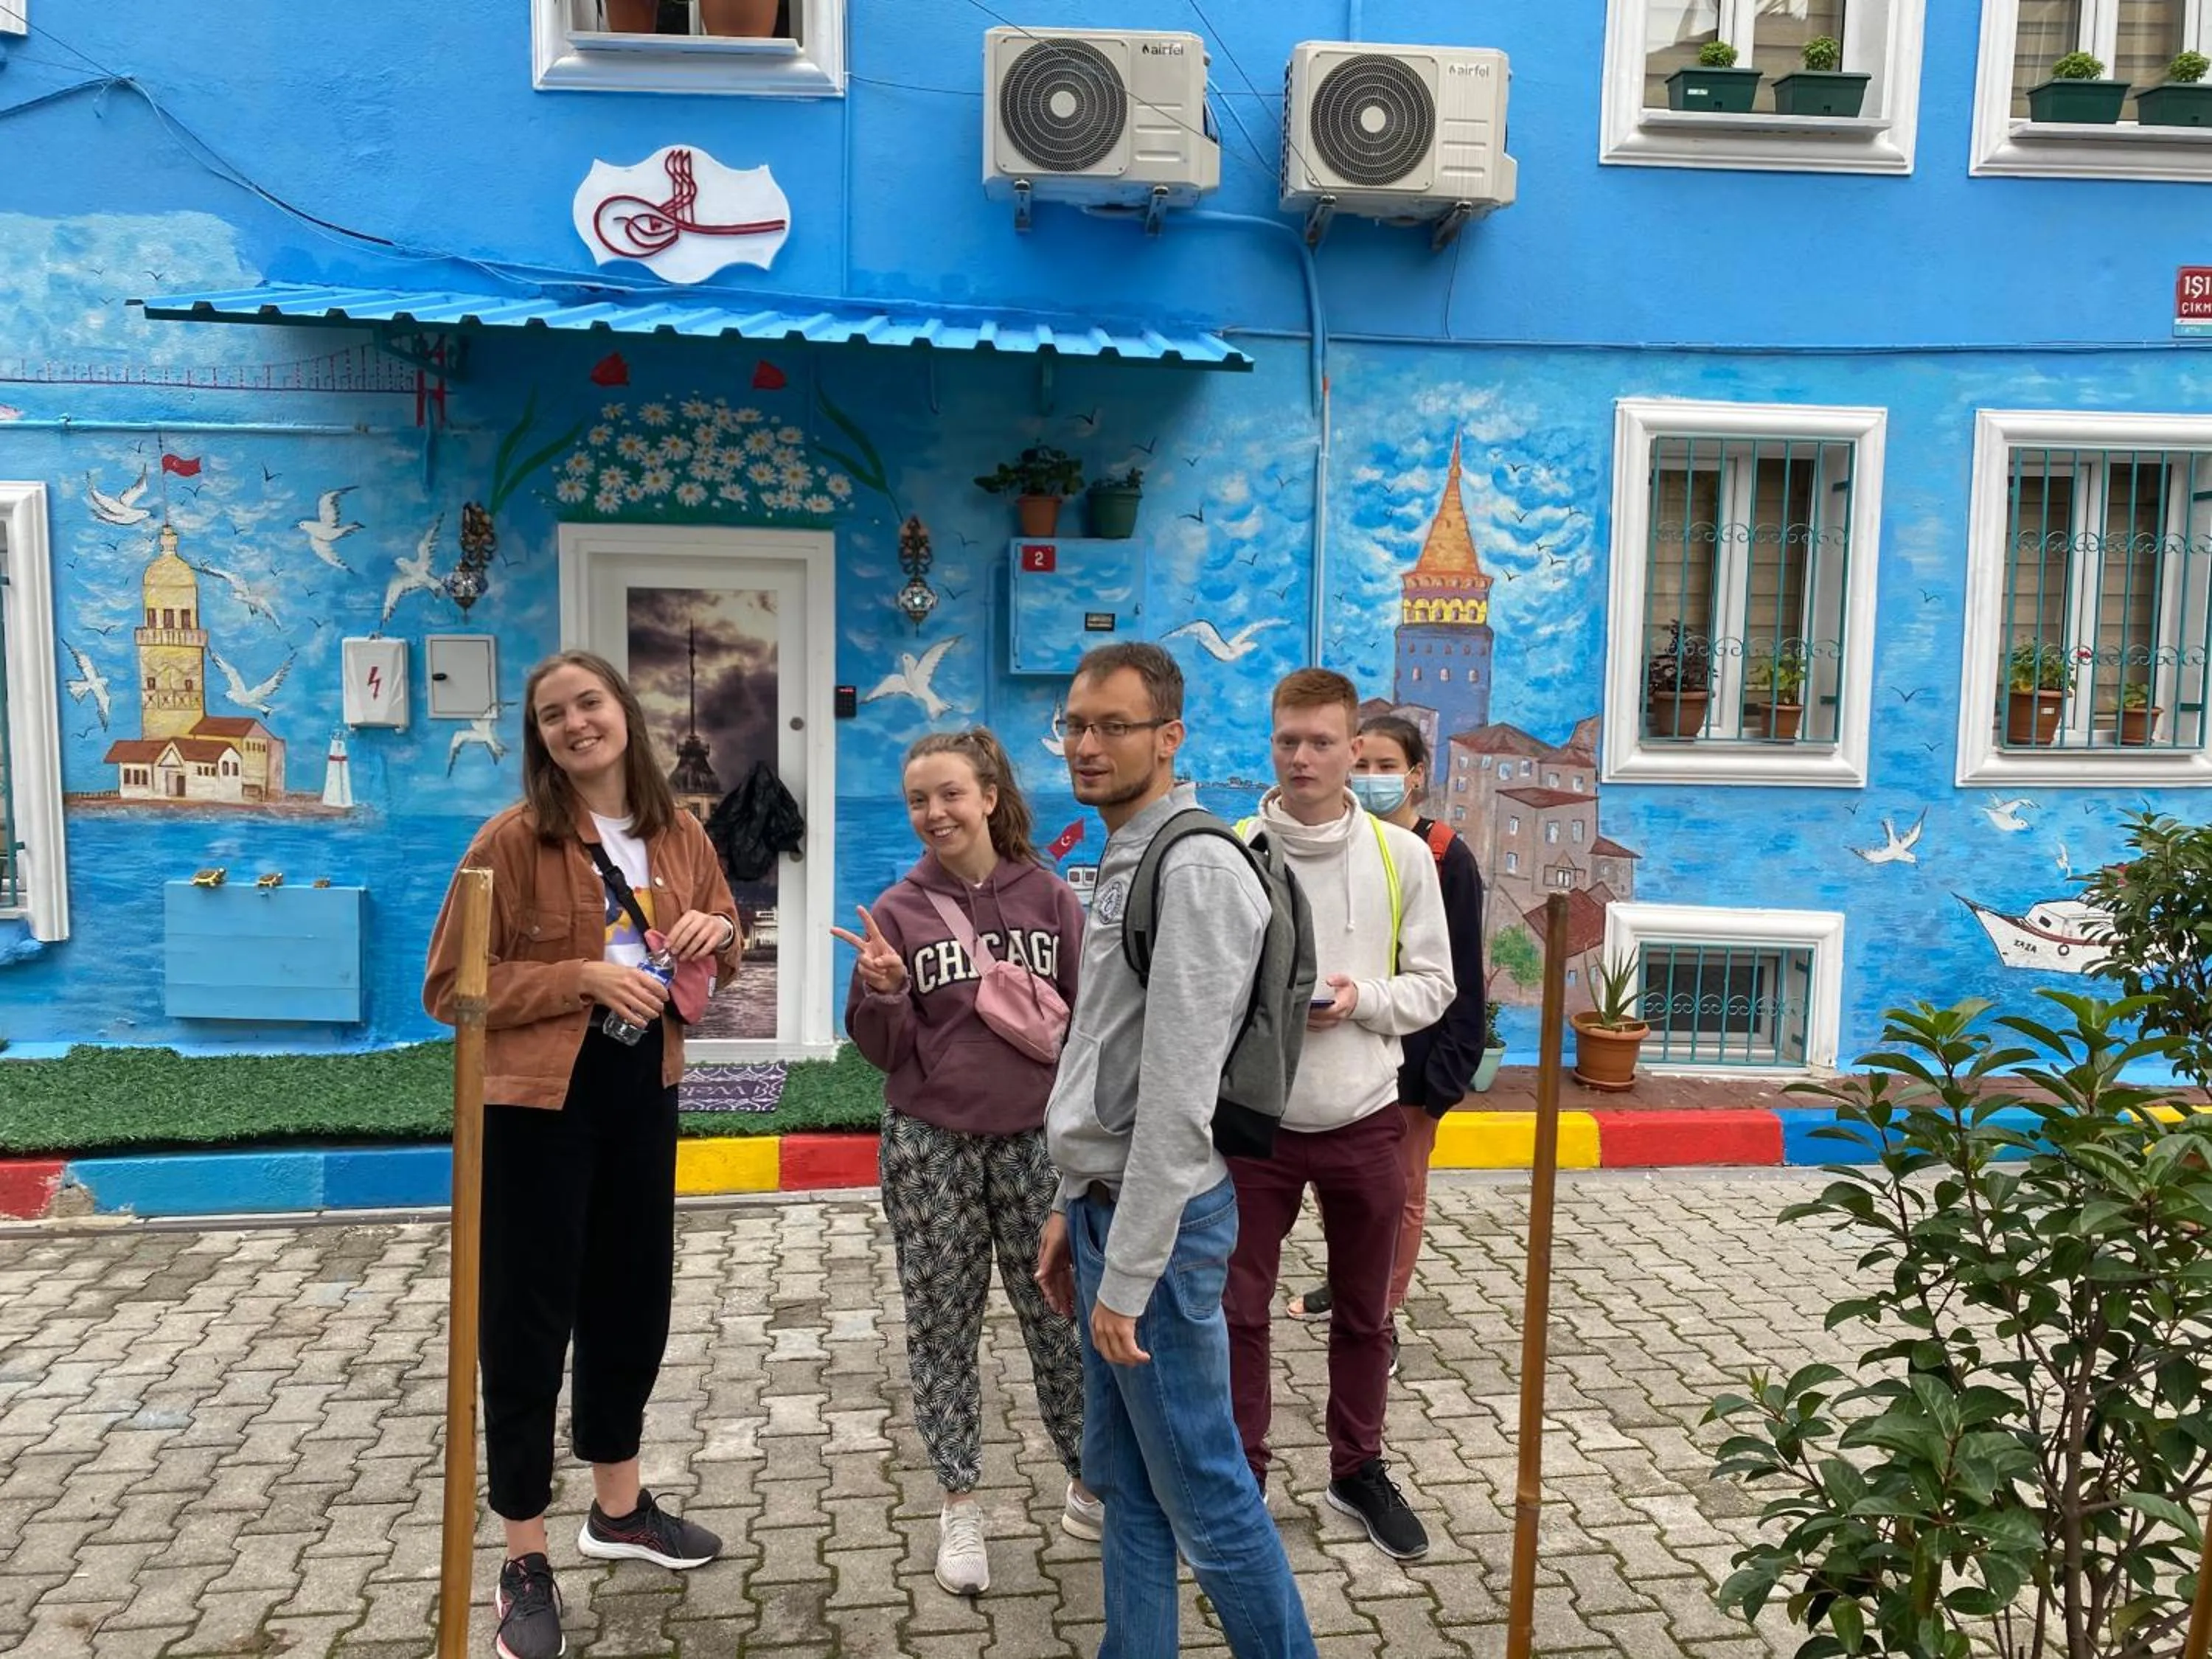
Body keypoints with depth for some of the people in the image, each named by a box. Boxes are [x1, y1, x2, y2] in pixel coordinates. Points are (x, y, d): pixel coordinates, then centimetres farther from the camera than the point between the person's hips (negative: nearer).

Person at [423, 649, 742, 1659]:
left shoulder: (678, 835, 4)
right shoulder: (512, 840, -12)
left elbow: (721, 947, 17)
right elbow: (452, 989, -12)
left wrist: (715, 930, -6)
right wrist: (581, 978, -22)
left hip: (644, 1091, 6)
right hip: (536, 1102, -5)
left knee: (634, 1295, 17)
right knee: (529, 1315, 2)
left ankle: (619, 1508, 38)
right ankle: (524, 1565, 17)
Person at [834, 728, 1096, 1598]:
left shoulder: (1049, 898, -1)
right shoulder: (899, 910, -3)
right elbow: (884, 1051, -2)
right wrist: (885, 993, -21)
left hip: (1035, 1138, 0)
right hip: (929, 1145, 0)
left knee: (1060, 1314, 9)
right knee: (942, 1325, 9)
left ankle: (1089, 1478, 30)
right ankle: (959, 1506, 24)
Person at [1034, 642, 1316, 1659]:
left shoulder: (1195, 871, -19)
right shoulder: (1126, 862, 13)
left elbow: (1177, 1097, -23)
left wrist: (1126, 1275, -21)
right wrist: (1074, 1212, 18)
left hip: (1158, 1219, -10)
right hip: (1108, 1199, 10)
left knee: (1202, 1489, 3)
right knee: (1124, 1478, 18)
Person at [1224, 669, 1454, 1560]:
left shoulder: (1402, 856, -3)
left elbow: (1432, 985, 1)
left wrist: (1363, 999, -17)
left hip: (1363, 1120, 2)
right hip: (1254, 1119, -1)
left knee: (1364, 1312, 17)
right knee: (1241, 1311, 8)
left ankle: (1359, 1469, 37)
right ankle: (1241, 1478, 27)